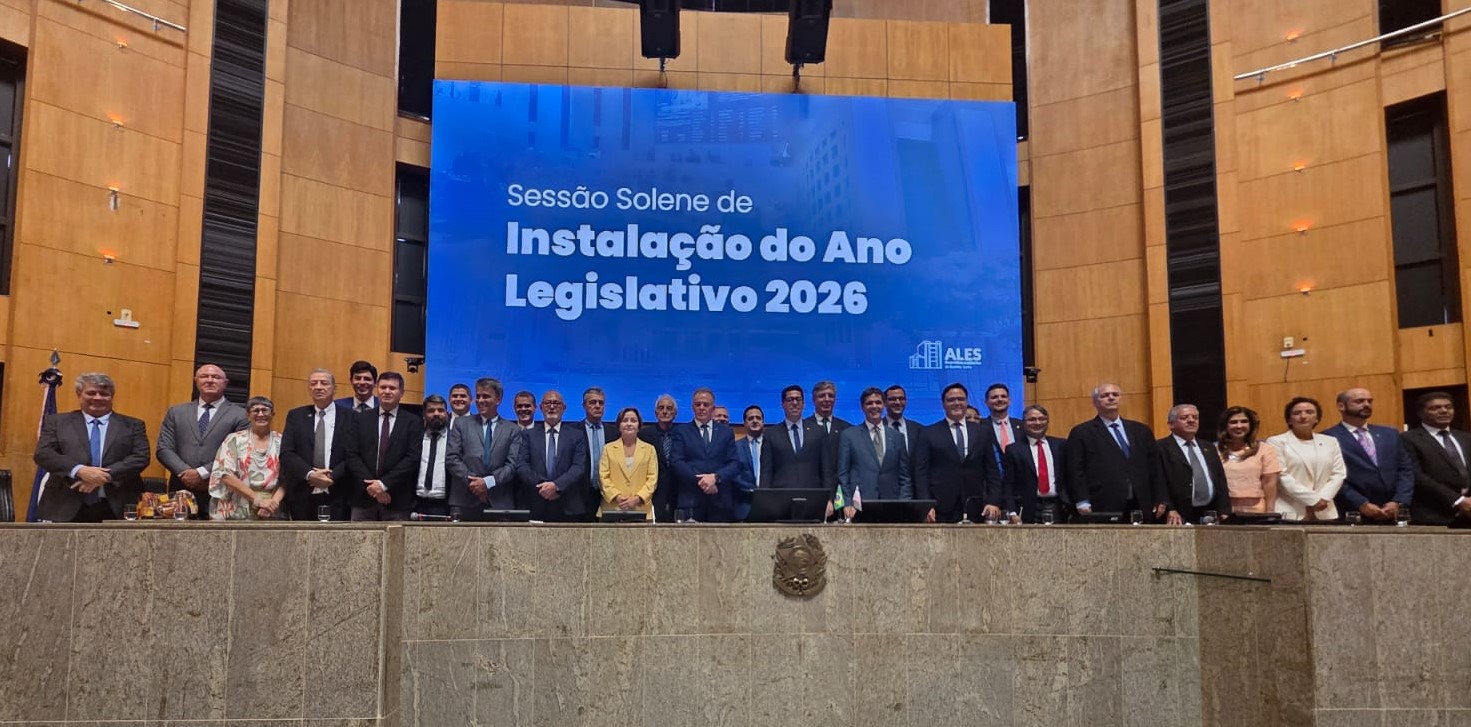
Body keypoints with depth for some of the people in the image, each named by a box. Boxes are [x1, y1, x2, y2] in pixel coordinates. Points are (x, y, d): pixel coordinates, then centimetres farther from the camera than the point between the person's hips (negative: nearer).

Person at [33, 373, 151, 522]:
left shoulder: (133, 425, 11)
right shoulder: (56, 422, 12)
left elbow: (141, 457, 1)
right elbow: (43, 454, 1)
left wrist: (106, 476, -14)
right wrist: (79, 471, -16)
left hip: (117, 508, 0)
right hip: (66, 507, 0)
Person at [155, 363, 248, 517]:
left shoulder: (240, 415, 3)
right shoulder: (176, 412, 15)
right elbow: (164, 449, 7)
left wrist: (202, 473, -13)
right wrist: (186, 473, -8)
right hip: (181, 493, 3)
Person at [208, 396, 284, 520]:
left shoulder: (281, 442, 9)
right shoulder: (234, 439, 5)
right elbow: (226, 474, -4)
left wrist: (273, 501, -14)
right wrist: (256, 499, -10)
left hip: (273, 514, 1)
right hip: (238, 513, -1)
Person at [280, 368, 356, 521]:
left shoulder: (350, 417, 5)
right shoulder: (295, 416, 11)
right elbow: (286, 453, 2)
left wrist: (332, 476, -14)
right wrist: (310, 474, -13)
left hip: (338, 498, -2)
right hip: (302, 498, 2)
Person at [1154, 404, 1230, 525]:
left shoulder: (1209, 448, 19)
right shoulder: (1160, 448, -2)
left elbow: (1221, 482, 16)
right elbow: (1160, 483, -10)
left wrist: (1224, 512, 5)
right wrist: (1170, 510, -20)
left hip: (1211, 517, 5)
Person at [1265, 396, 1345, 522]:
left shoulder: (1330, 442, 16)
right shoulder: (1276, 442, 0)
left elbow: (1338, 474, 9)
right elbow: (1281, 476, -8)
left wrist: (1323, 498, -8)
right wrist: (1313, 499, -12)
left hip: (1324, 512, 4)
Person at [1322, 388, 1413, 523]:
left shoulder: (1390, 434, 15)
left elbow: (1406, 469, 10)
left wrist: (1398, 502, -3)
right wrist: (1362, 505, -15)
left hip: (1393, 514, 5)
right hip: (1352, 515, -5)